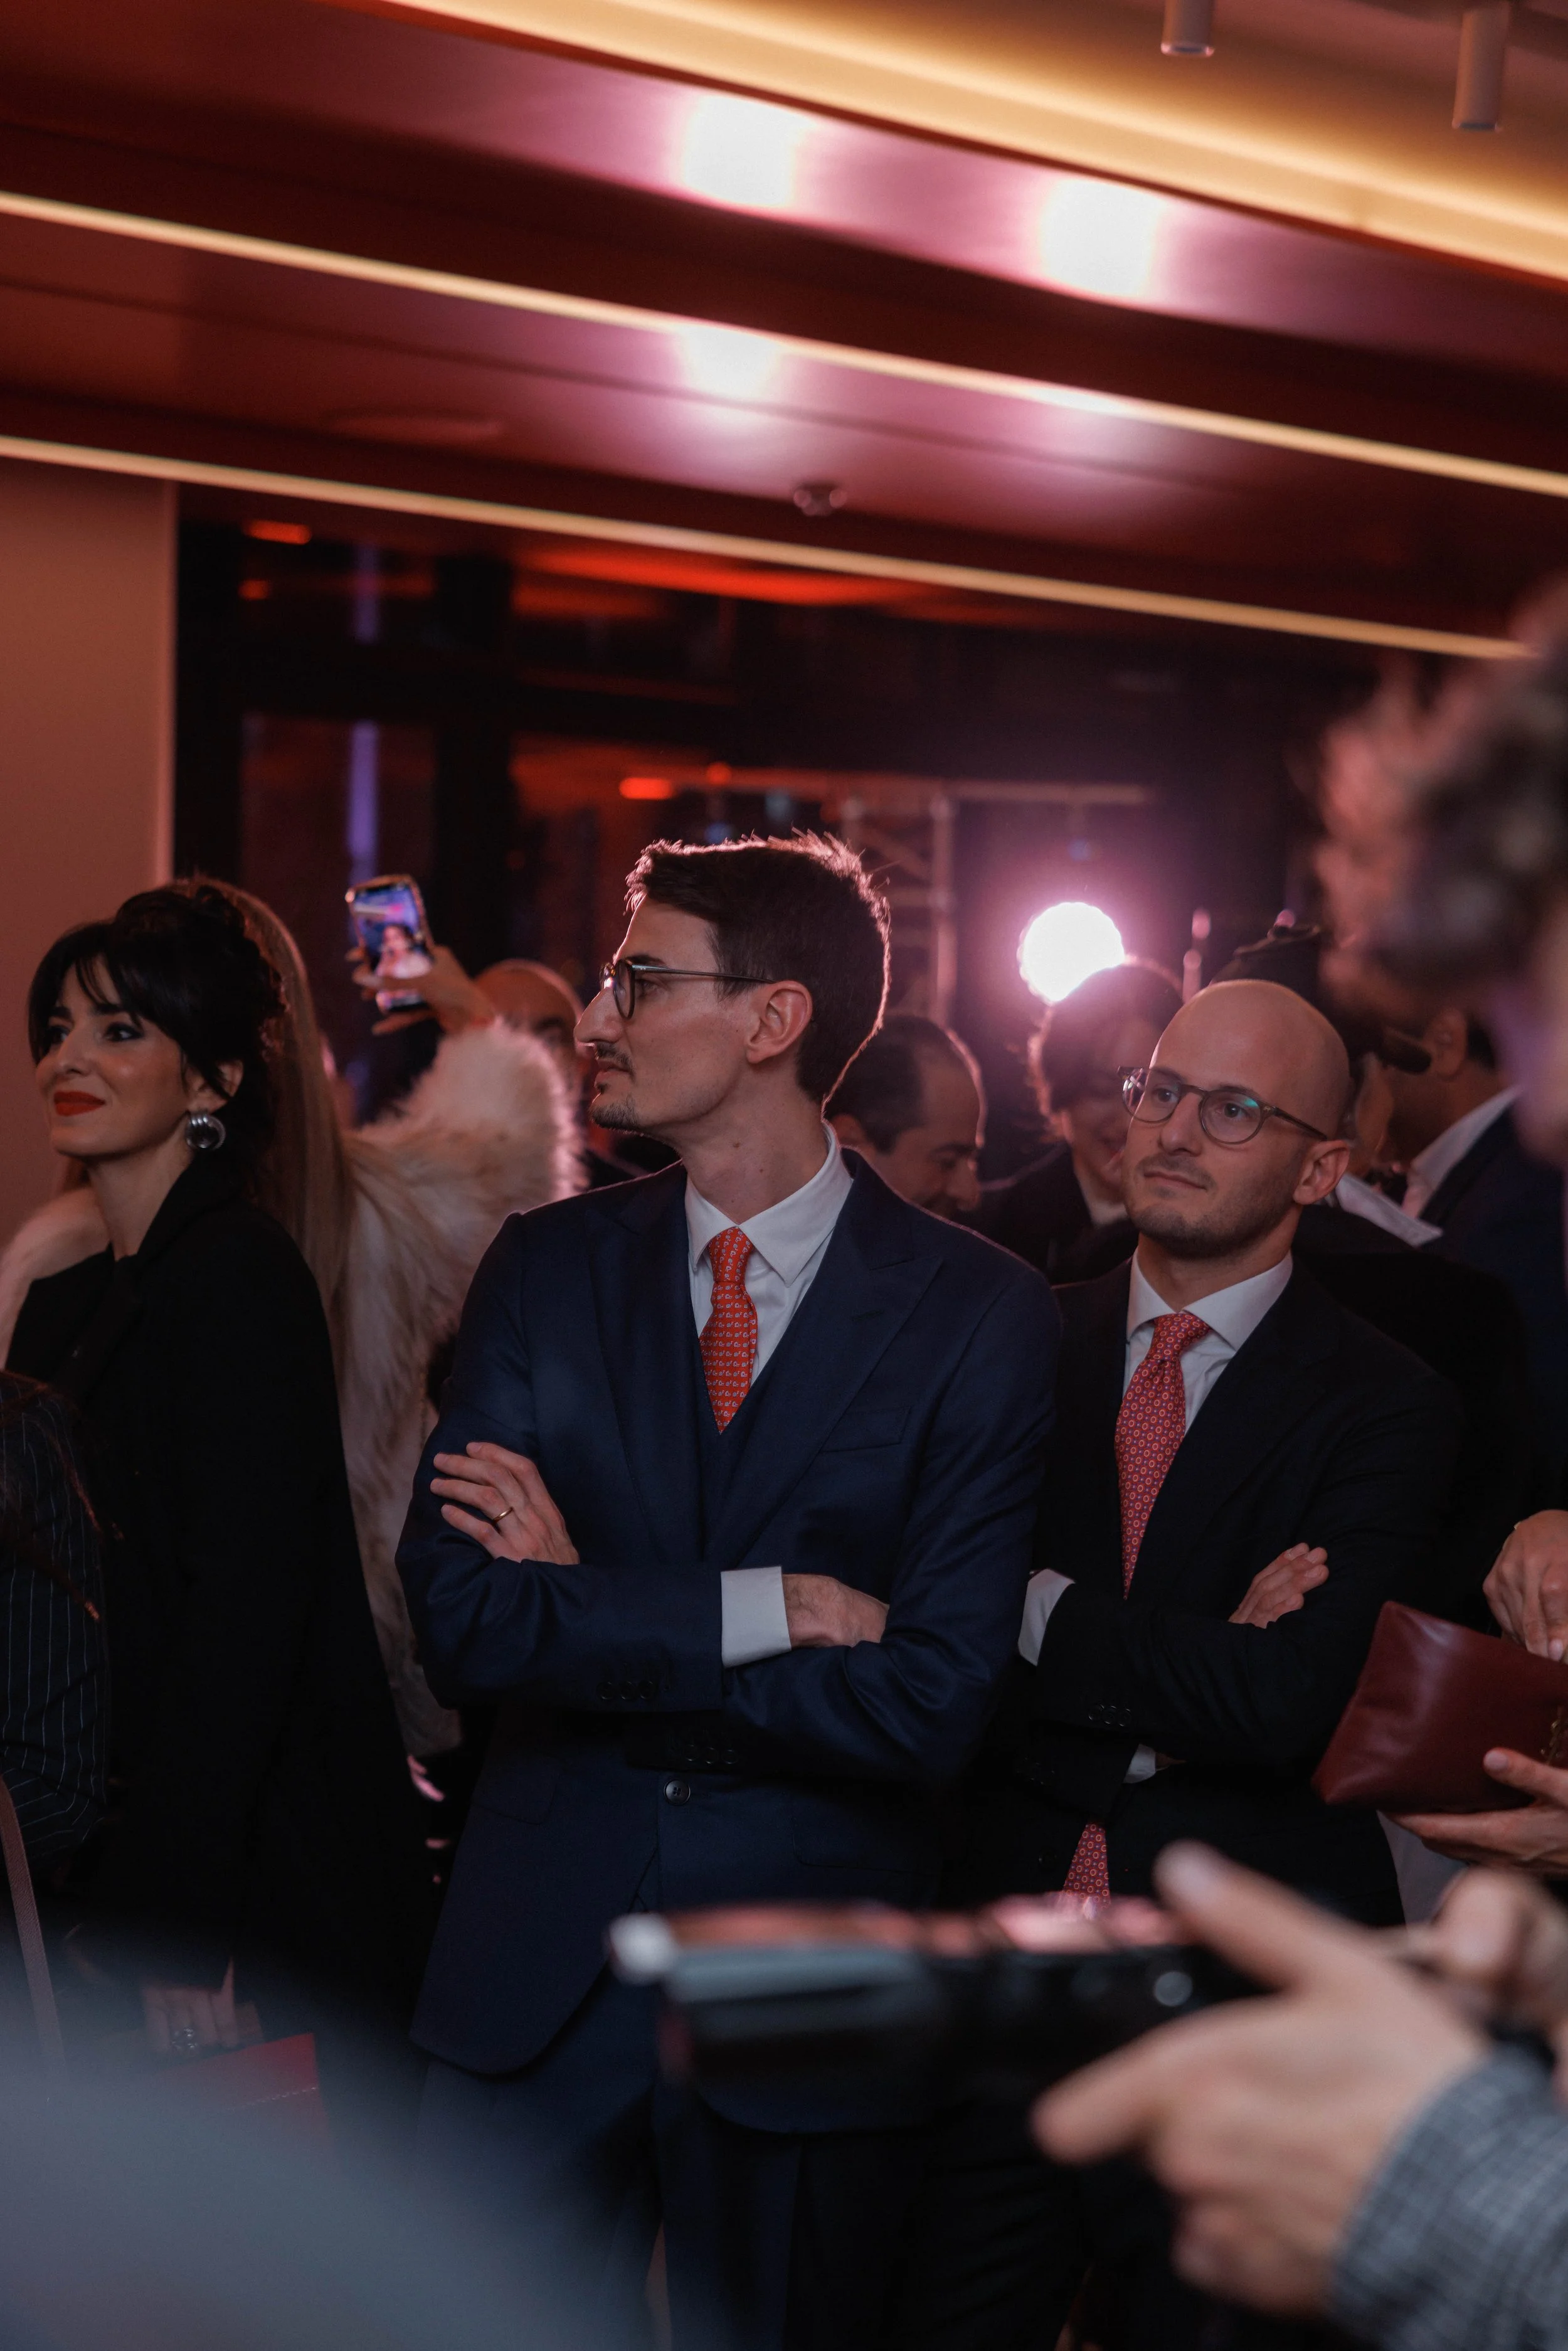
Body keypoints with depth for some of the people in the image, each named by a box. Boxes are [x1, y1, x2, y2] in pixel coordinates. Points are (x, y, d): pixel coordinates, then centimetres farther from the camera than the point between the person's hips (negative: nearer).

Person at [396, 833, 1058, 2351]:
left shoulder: (978, 1313, -8)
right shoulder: (546, 1270, 2)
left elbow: (930, 1705, -16)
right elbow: (456, 1614, -9)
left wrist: (590, 1619, -12)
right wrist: (753, 1612, -18)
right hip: (536, 1973, 2)